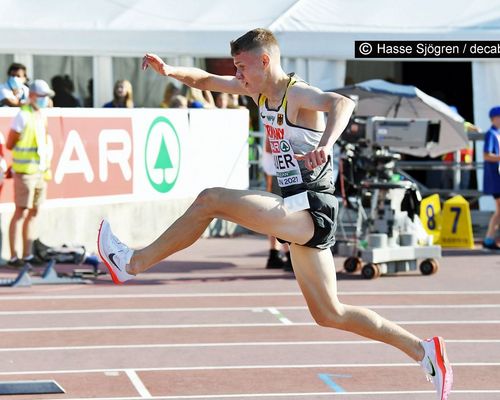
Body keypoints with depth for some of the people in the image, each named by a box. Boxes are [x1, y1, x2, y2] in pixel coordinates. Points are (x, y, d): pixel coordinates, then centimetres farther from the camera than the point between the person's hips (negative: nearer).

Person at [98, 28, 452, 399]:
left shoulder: (297, 94, -13)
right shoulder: (261, 90, 13)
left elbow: (342, 103, -34)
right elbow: (207, 81, 20)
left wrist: (324, 145, -52)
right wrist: (171, 71, 1)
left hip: (311, 209, -10)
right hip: (301, 215, 10)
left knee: (210, 201, -18)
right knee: (328, 314, 13)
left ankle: (134, 263, -7)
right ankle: (423, 351, 15)